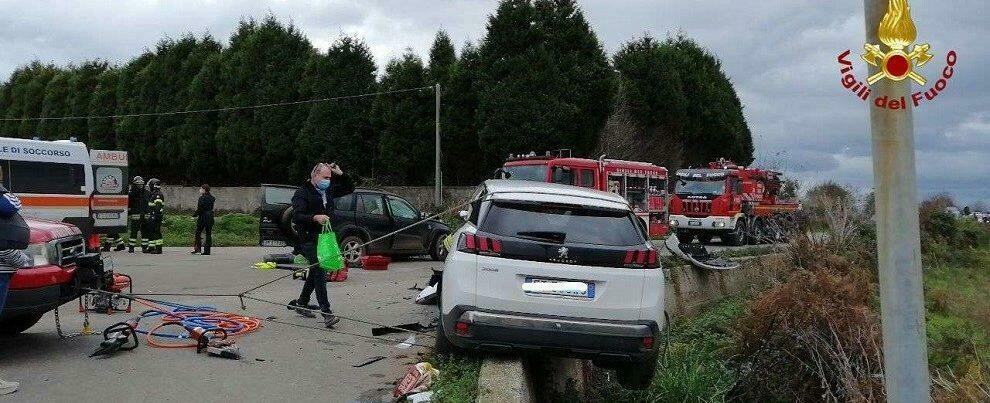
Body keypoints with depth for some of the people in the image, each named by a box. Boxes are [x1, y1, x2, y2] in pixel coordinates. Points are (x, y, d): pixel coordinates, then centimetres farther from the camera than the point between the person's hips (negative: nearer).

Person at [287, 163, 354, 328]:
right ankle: (326, 313, -21)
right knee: (319, 271, -17)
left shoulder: (328, 190, 13)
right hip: (308, 239, -8)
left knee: (316, 272, 18)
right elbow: (296, 216, -18)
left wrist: (341, 174, 7)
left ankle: (301, 302, 36)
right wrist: (315, 218, -34)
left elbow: (349, 188, 23)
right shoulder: (302, 193, -8)